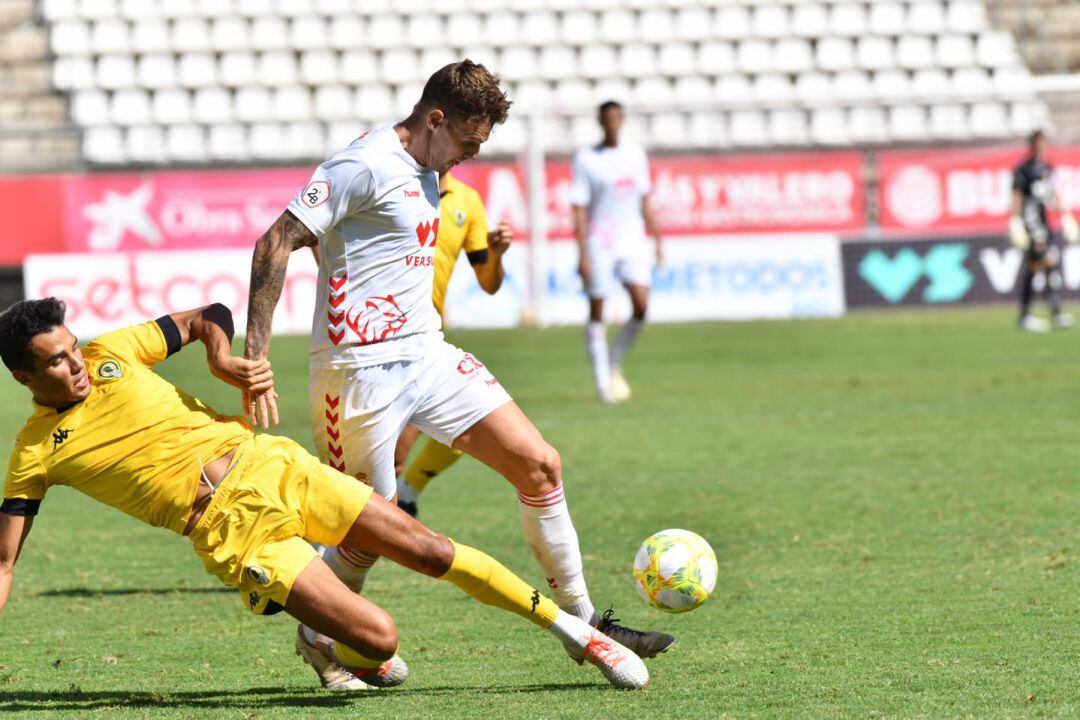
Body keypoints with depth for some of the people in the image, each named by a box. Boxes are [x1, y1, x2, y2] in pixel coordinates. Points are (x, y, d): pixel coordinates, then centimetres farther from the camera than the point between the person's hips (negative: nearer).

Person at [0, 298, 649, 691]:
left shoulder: (113, 353, 4)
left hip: (266, 469, 3)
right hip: (233, 533, -3)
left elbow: (208, 317, 17)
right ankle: (329, 649, 19)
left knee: (430, 549, -1)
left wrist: (222, 359, -5)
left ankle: (577, 632, 13)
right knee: (378, 638, -18)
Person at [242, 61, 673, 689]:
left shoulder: (425, 174, 13)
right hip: (363, 370, -8)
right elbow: (276, 243, -19)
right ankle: (319, 634, 26)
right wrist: (255, 355, -25)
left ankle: (582, 622, 9)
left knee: (539, 465, 0)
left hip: (427, 354, 8)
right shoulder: (365, 166, -15)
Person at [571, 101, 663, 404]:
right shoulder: (585, 159, -3)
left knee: (641, 304, -11)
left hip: (632, 242, 3)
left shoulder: (635, 154, 9)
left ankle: (615, 364, 10)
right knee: (597, 309, 0)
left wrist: (657, 239, 16)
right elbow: (579, 208, -6)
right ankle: (603, 381, 7)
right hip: (599, 243, -3)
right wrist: (582, 253, -12)